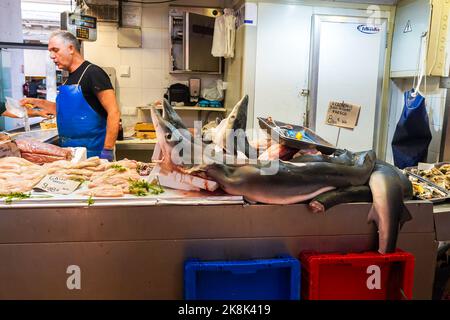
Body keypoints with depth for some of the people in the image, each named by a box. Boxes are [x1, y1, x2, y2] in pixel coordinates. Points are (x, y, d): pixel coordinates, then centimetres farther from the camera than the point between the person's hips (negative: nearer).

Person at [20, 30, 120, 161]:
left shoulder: (93, 73, -13)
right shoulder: (70, 78, 13)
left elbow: (114, 113, -19)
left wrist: (107, 151, -23)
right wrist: (36, 102, 16)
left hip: (91, 151, -8)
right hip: (69, 150, 8)